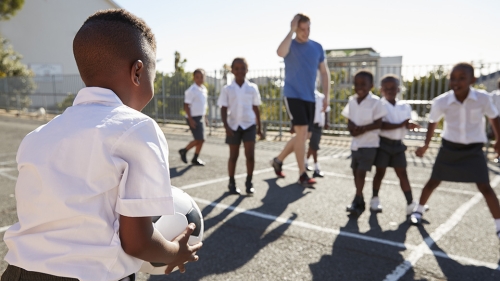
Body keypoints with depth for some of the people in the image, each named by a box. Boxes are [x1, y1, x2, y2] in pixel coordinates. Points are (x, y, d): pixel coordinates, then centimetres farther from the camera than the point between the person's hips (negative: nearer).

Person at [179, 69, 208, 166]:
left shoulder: (204, 89, 11)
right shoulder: (191, 90, -14)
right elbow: (186, 106, -15)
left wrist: (204, 117, 19)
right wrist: (190, 119, -20)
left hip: (200, 117, 8)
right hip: (193, 118, -8)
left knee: (201, 140, 7)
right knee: (199, 139, -9)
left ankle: (195, 159, 19)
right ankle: (184, 151, 11)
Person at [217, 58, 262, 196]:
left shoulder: (252, 88, 4)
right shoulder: (227, 89, 0)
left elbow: (256, 108, 10)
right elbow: (223, 109, -1)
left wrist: (259, 127, 11)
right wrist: (226, 126, -13)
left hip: (249, 125, 1)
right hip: (233, 126, 0)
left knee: (250, 155, -7)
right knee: (233, 156, 8)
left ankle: (249, 182, 9)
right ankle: (232, 183, 22)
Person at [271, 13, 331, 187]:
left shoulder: (317, 47, 8)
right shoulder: (290, 45, -3)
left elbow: (324, 73, 12)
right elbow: (280, 53, -29)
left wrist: (327, 96, 5)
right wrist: (291, 31, -21)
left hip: (309, 97, 6)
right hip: (293, 95, -5)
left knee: (305, 135, 10)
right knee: (302, 132, -14)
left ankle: (278, 160, 29)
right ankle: (302, 175, -4)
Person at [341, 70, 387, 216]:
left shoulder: (375, 102, -12)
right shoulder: (352, 101, 5)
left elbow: (378, 124, -14)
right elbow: (349, 121, 6)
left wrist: (362, 129, -22)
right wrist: (352, 127, -15)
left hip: (369, 144, -6)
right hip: (355, 143, 6)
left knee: (361, 172, -8)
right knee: (356, 172, 12)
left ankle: (357, 202, 1)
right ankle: (359, 201, 25)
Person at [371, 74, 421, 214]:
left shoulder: (405, 106, 7)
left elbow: (407, 123, 2)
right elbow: (381, 125, -19)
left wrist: (410, 125, -22)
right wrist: (400, 125, -23)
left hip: (398, 144, 4)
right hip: (383, 143, -4)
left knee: (402, 174, 7)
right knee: (380, 172, 6)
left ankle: (410, 203, 11)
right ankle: (375, 200, 21)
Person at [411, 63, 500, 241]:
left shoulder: (483, 98, -18)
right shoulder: (441, 101, -17)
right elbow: (433, 122, 3)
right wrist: (426, 145, 10)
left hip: (474, 149, 0)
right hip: (449, 147, 1)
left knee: (485, 187, -4)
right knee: (433, 182, 8)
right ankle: (418, 211, 30)